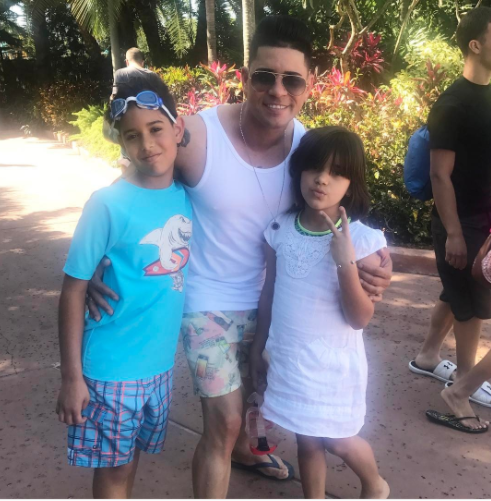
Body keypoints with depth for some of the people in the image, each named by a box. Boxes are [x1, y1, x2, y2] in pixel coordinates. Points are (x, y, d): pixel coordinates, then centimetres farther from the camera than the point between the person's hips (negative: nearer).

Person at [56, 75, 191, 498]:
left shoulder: (187, 197, -3)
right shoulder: (108, 205, -18)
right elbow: (74, 291, -13)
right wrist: (71, 376, -12)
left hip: (160, 363, 5)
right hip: (112, 366, -5)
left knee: (132, 455, 24)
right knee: (114, 466, 13)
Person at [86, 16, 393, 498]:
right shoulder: (197, 134, -25)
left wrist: (368, 264, -19)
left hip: (267, 297, 5)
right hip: (208, 300, -5)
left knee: (249, 388, 28)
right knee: (222, 423, -3)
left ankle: (242, 449, 60)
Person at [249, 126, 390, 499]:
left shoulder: (361, 239, -16)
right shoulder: (280, 230, -6)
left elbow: (360, 318, -17)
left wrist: (346, 260, -30)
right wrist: (258, 347, 14)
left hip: (334, 364, -3)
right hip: (289, 359, 3)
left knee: (338, 441, 13)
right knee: (307, 440, 17)